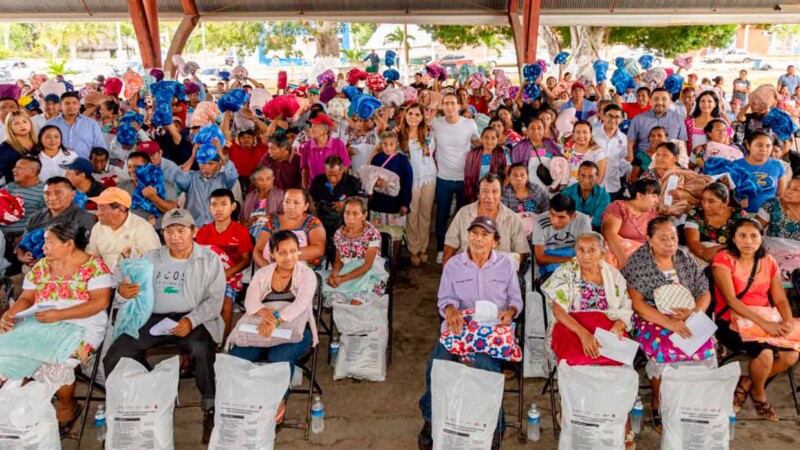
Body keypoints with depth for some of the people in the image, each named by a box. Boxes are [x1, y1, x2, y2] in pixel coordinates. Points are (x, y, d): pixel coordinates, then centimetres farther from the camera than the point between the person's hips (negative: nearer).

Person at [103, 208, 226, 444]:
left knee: (201, 349, -36)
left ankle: (210, 411, -18)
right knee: (116, 357, -16)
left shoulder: (210, 259, 3)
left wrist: (191, 320, -20)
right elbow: (134, 289, 11)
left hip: (193, 319, -4)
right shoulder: (151, 258, 13)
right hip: (153, 318, 4)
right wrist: (123, 292, -15)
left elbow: (215, 299, -4)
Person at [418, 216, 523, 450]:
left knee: (486, 367, -32)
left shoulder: (506, 265, 10)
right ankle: (431, 419, -3)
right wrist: (450, 309, -22)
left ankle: (493, 425, -10)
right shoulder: (453, 264, 9)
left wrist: (510, 311, -11)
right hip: (459, 325, 1)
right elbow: (445, 298, 3)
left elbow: (516, 299, 13)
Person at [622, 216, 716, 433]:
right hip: (652, 320, -4)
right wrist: (668, 322, -23)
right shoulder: (638, 262, -3)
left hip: (686, 320, 4)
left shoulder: (686, 260, 12)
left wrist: (694, 312, -11)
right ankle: (657, 404, -10)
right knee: (666, 350, -33)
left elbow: (705, 294, 12)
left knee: (705, 348, -25)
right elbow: (636, 302, -12)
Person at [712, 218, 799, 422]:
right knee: (765, 353, -29)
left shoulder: (768, 262, 10)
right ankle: (759, 395, 5)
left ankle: (745, 384, 6)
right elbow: (730, 300, -18)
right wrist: (764, 323, -27)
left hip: (767, 323, 5)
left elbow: (780, 299, 5)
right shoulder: (724, 259, -7)